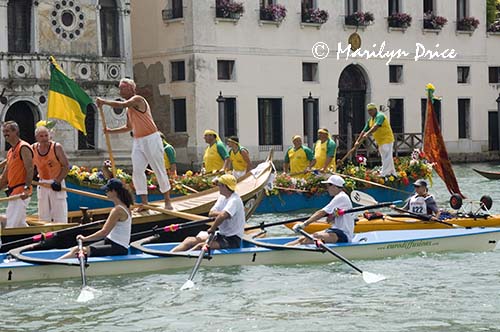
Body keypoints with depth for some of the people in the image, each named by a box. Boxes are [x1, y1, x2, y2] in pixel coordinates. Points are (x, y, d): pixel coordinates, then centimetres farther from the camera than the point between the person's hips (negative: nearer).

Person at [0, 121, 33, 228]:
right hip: (13, 192, 10)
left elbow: (30, 169, -18)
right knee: (20, 224, 11)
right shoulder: (10, 152, 21)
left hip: (21, 192, -10)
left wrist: (27, 188, -28)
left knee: (11, 225, -14)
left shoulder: (23, 148, -8)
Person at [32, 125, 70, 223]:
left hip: (57, 184, -5)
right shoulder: (33, 149, -1)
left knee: (60, 218, -7)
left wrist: (58, 181, -19)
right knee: (43, 216, 10)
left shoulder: (56, 147, -13)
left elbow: (66, 166, -10)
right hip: (42, 185, 5)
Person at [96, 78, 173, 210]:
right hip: (138, 141, 9)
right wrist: (111, 131, 16)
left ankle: (167, 202, 6)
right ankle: (144, 203, 4)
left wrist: (104, 102, -18)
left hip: (151, 139, -9)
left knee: (159, 170, -1)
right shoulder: (129, 108, 16)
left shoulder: (138, 100, -10)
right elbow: (129, 127, 26)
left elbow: (121, 105, -27)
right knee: (137, 171, 0)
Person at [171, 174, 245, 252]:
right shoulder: (222, 197, 13)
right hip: (222, 235, 9)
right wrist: (222, 213, -15)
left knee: (201, 246, -28)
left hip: (233, 240, -9)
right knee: (190, 240, -3)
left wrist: (212, 229, -20)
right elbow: (211, 213, 4)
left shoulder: (235, 200, -18)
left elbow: (222, 216, -33)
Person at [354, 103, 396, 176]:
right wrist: (358, 141, 8)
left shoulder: (380, 116, -13)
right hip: (380, 141, 10)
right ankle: (392, 173, 19)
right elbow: (364, 131, 15)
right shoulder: (370, 120, 14)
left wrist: (367, 134, -38)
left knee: (387, 158, -13)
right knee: (385, 158, 12)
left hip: (386, 139, -10)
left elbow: (376, 126, -29)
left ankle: (383, 174, -20)